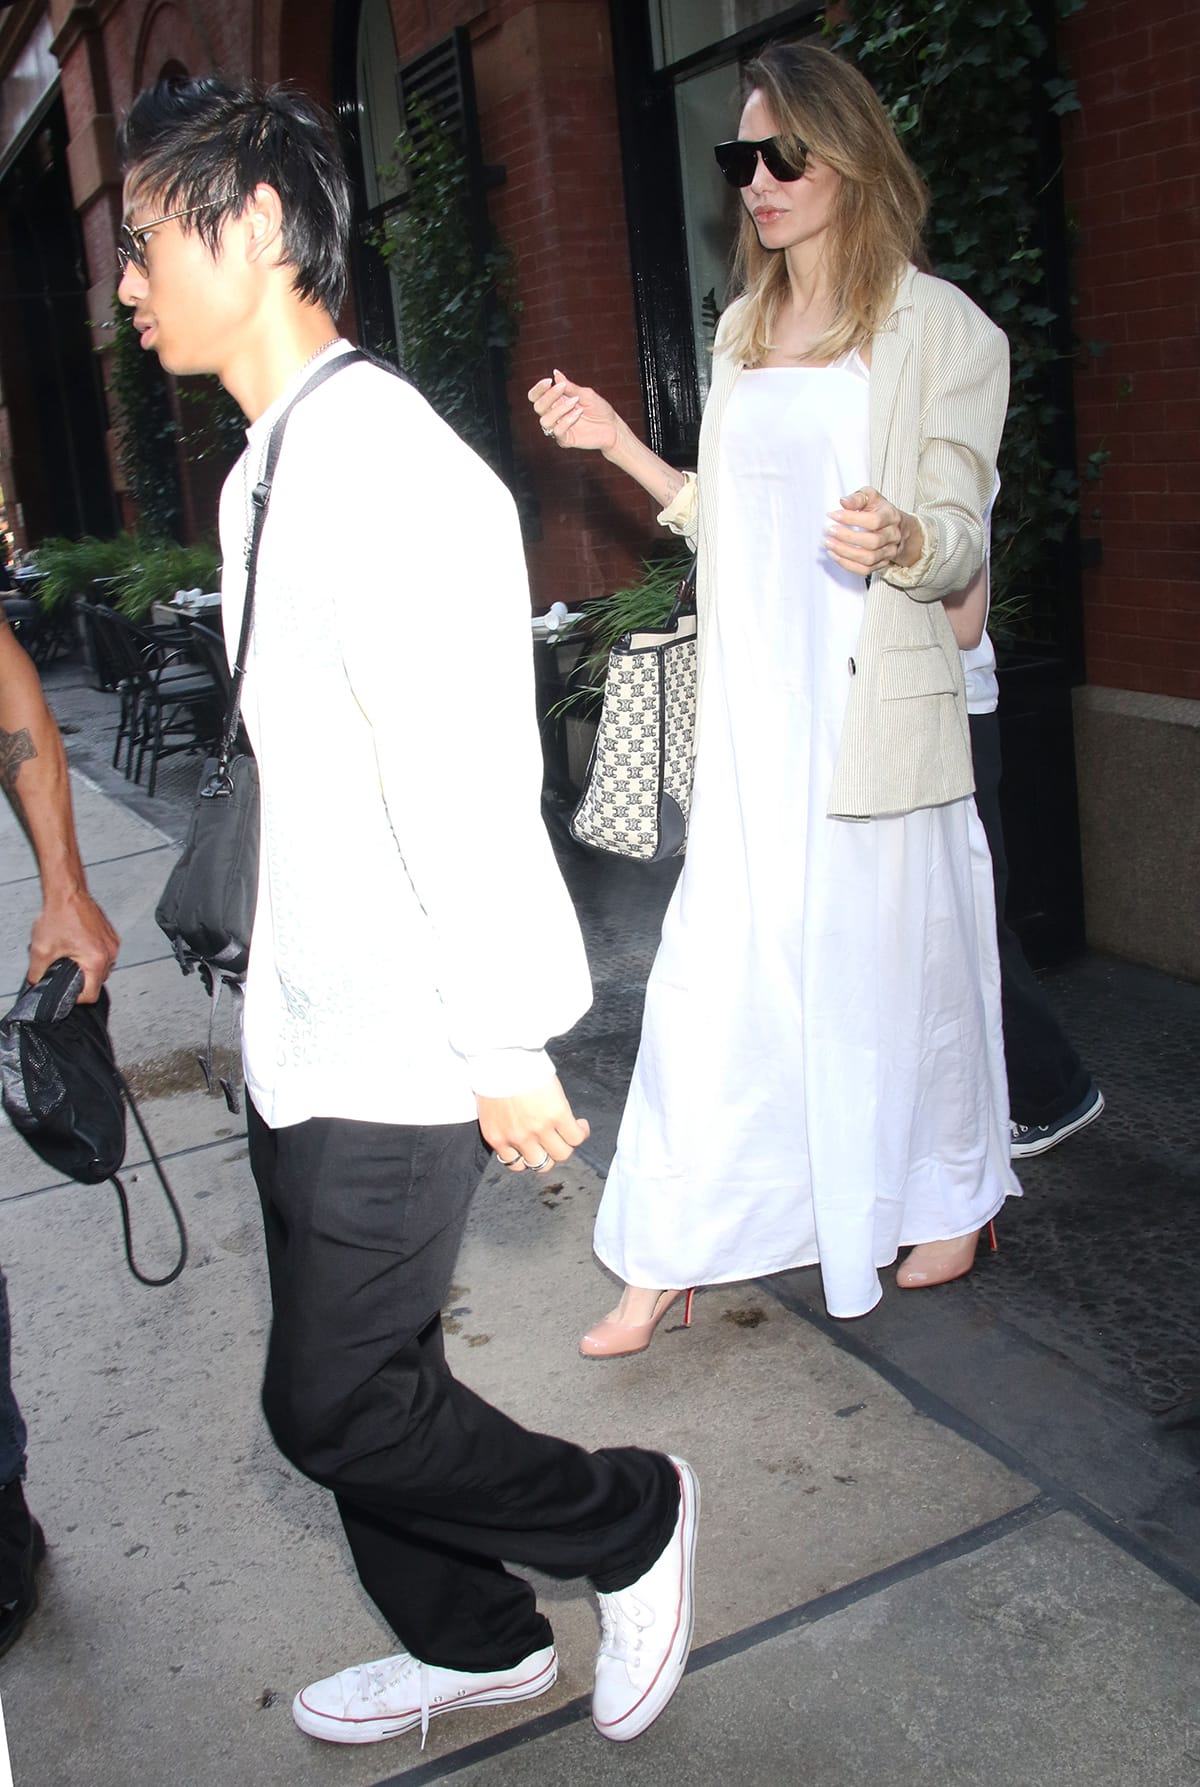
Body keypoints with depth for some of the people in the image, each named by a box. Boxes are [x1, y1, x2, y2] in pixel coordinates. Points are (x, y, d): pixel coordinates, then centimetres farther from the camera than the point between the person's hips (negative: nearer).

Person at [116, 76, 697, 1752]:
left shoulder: (386, 468, -20)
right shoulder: (264, 472, 11)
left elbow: (467, 782, -23)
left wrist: (507, 1046, -20)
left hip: (397, 1053, -9)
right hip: (304, 1034, 9)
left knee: (335, 1405, 3)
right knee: (354, 1381, 19)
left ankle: (631, 1520, 26)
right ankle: (475, 1641, 41)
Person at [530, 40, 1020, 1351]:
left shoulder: (941, 328, -3)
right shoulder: (742, 330, 14)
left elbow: (961, 540, -5)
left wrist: (901, 540, -27)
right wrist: (621, 447, 12)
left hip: (875, 707, -4)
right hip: (754, 711, 5)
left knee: (900, 955, 7)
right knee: (716, 971, 3)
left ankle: (949, 1200, 32)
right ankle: (668, 1256, 11)